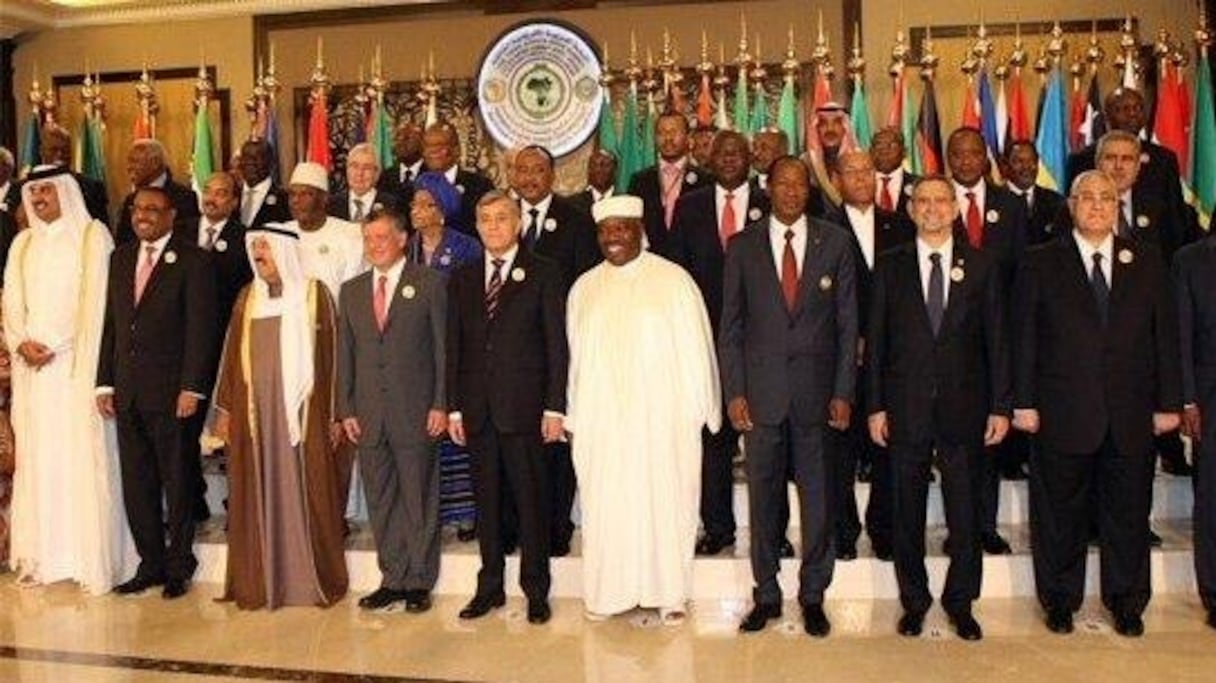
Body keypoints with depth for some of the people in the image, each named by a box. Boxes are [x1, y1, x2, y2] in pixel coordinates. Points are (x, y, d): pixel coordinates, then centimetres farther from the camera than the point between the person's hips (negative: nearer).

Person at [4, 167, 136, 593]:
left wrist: (55, 347, -12)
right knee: (38, 457, 4)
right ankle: (44, 556, 11)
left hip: (75, 363, -5)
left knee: (83, 457, -5)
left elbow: (96, 299, -8)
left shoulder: (92, 234, 0)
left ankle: (96, 559, 1)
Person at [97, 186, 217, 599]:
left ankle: (178, 568, 18)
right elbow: (111, 324, 14)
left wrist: (191, 389, -15)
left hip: (171, 392, -6)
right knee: (136, 485, 11)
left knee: (177, 483, 5)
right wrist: (105, 382, 8)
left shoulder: (192, 260, -6)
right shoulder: (121, 258, 13)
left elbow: (200, 328, -10)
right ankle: (150, 565, 23)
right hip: (127, 391, 6)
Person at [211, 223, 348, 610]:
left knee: (305, 493, 2)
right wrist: (225, 409, 9)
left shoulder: (314, 294, -1)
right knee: (256, 497, 6)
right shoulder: (247, 298, 10)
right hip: (255, 413, 3)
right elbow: (232, 356, 12)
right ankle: (259, 583, 17)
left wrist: (334, 415, -4)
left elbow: (330, 355, -2)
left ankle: (316, 581, 14)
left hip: (302, 412, -3)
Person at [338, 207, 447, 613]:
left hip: (415, 412, -4)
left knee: (419, 499, 3)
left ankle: (419, 581, 14)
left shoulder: (429, 284, 0)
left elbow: (443, 347, -3)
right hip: (368, 414, 4)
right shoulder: (352, 291, 13)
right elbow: (345, 355, 13)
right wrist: (346, 409, 6)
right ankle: (392, 579, 20)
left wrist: (441, 405, -8)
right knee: (380, 500, 9)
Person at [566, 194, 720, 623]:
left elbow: (695, 350, 0)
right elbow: (576, 357, 10)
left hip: (663, 419, -2)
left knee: (665, 502, 3)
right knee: (605, 505, 5)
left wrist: (698, 412, -3)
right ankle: (606, 592, 19)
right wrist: (574, 417, 6)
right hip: (600, 422, 3)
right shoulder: (584, 288, 9)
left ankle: (669, 593, 16)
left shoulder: (673, 280, 0)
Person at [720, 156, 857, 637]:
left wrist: (843, 392, -1)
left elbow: (848, 323, 5)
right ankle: (766, 595, 21)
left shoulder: (835, 243, 5)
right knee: (763, 498, 7)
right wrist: (734, 393, -3)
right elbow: (730, 326, 4)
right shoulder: (742, 246, 4)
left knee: (818, 498, 6)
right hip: (761, 391, 0)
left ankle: (813, 596, 21)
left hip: (817, 391, 0)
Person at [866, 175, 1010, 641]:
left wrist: (1000, 406, -1)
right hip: (906, 407, 0)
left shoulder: (981, 267, 4)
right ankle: (914, 601, 24)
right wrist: (875, 405, -2)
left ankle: (961, 603, 24)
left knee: (965, 514, 7)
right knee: (907, 513, 9)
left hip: (964, 408, 0)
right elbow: (876, 340, 2)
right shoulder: (891, 267, 4)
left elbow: (997, 340, 3)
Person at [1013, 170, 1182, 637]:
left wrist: (1169, 402, 2)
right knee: (1060, 514, 8)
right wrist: (1024, 402, -6)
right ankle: (1060, 600, 24)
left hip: (1132, 415, 2)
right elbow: (1024, 337, -1)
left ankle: (1126, 602, 28)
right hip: (1063, 413, -2)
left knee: (1128, 511, 11)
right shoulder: (1041, 264, 2)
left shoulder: (1147, 262, 9)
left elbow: (1166, 335, 7)